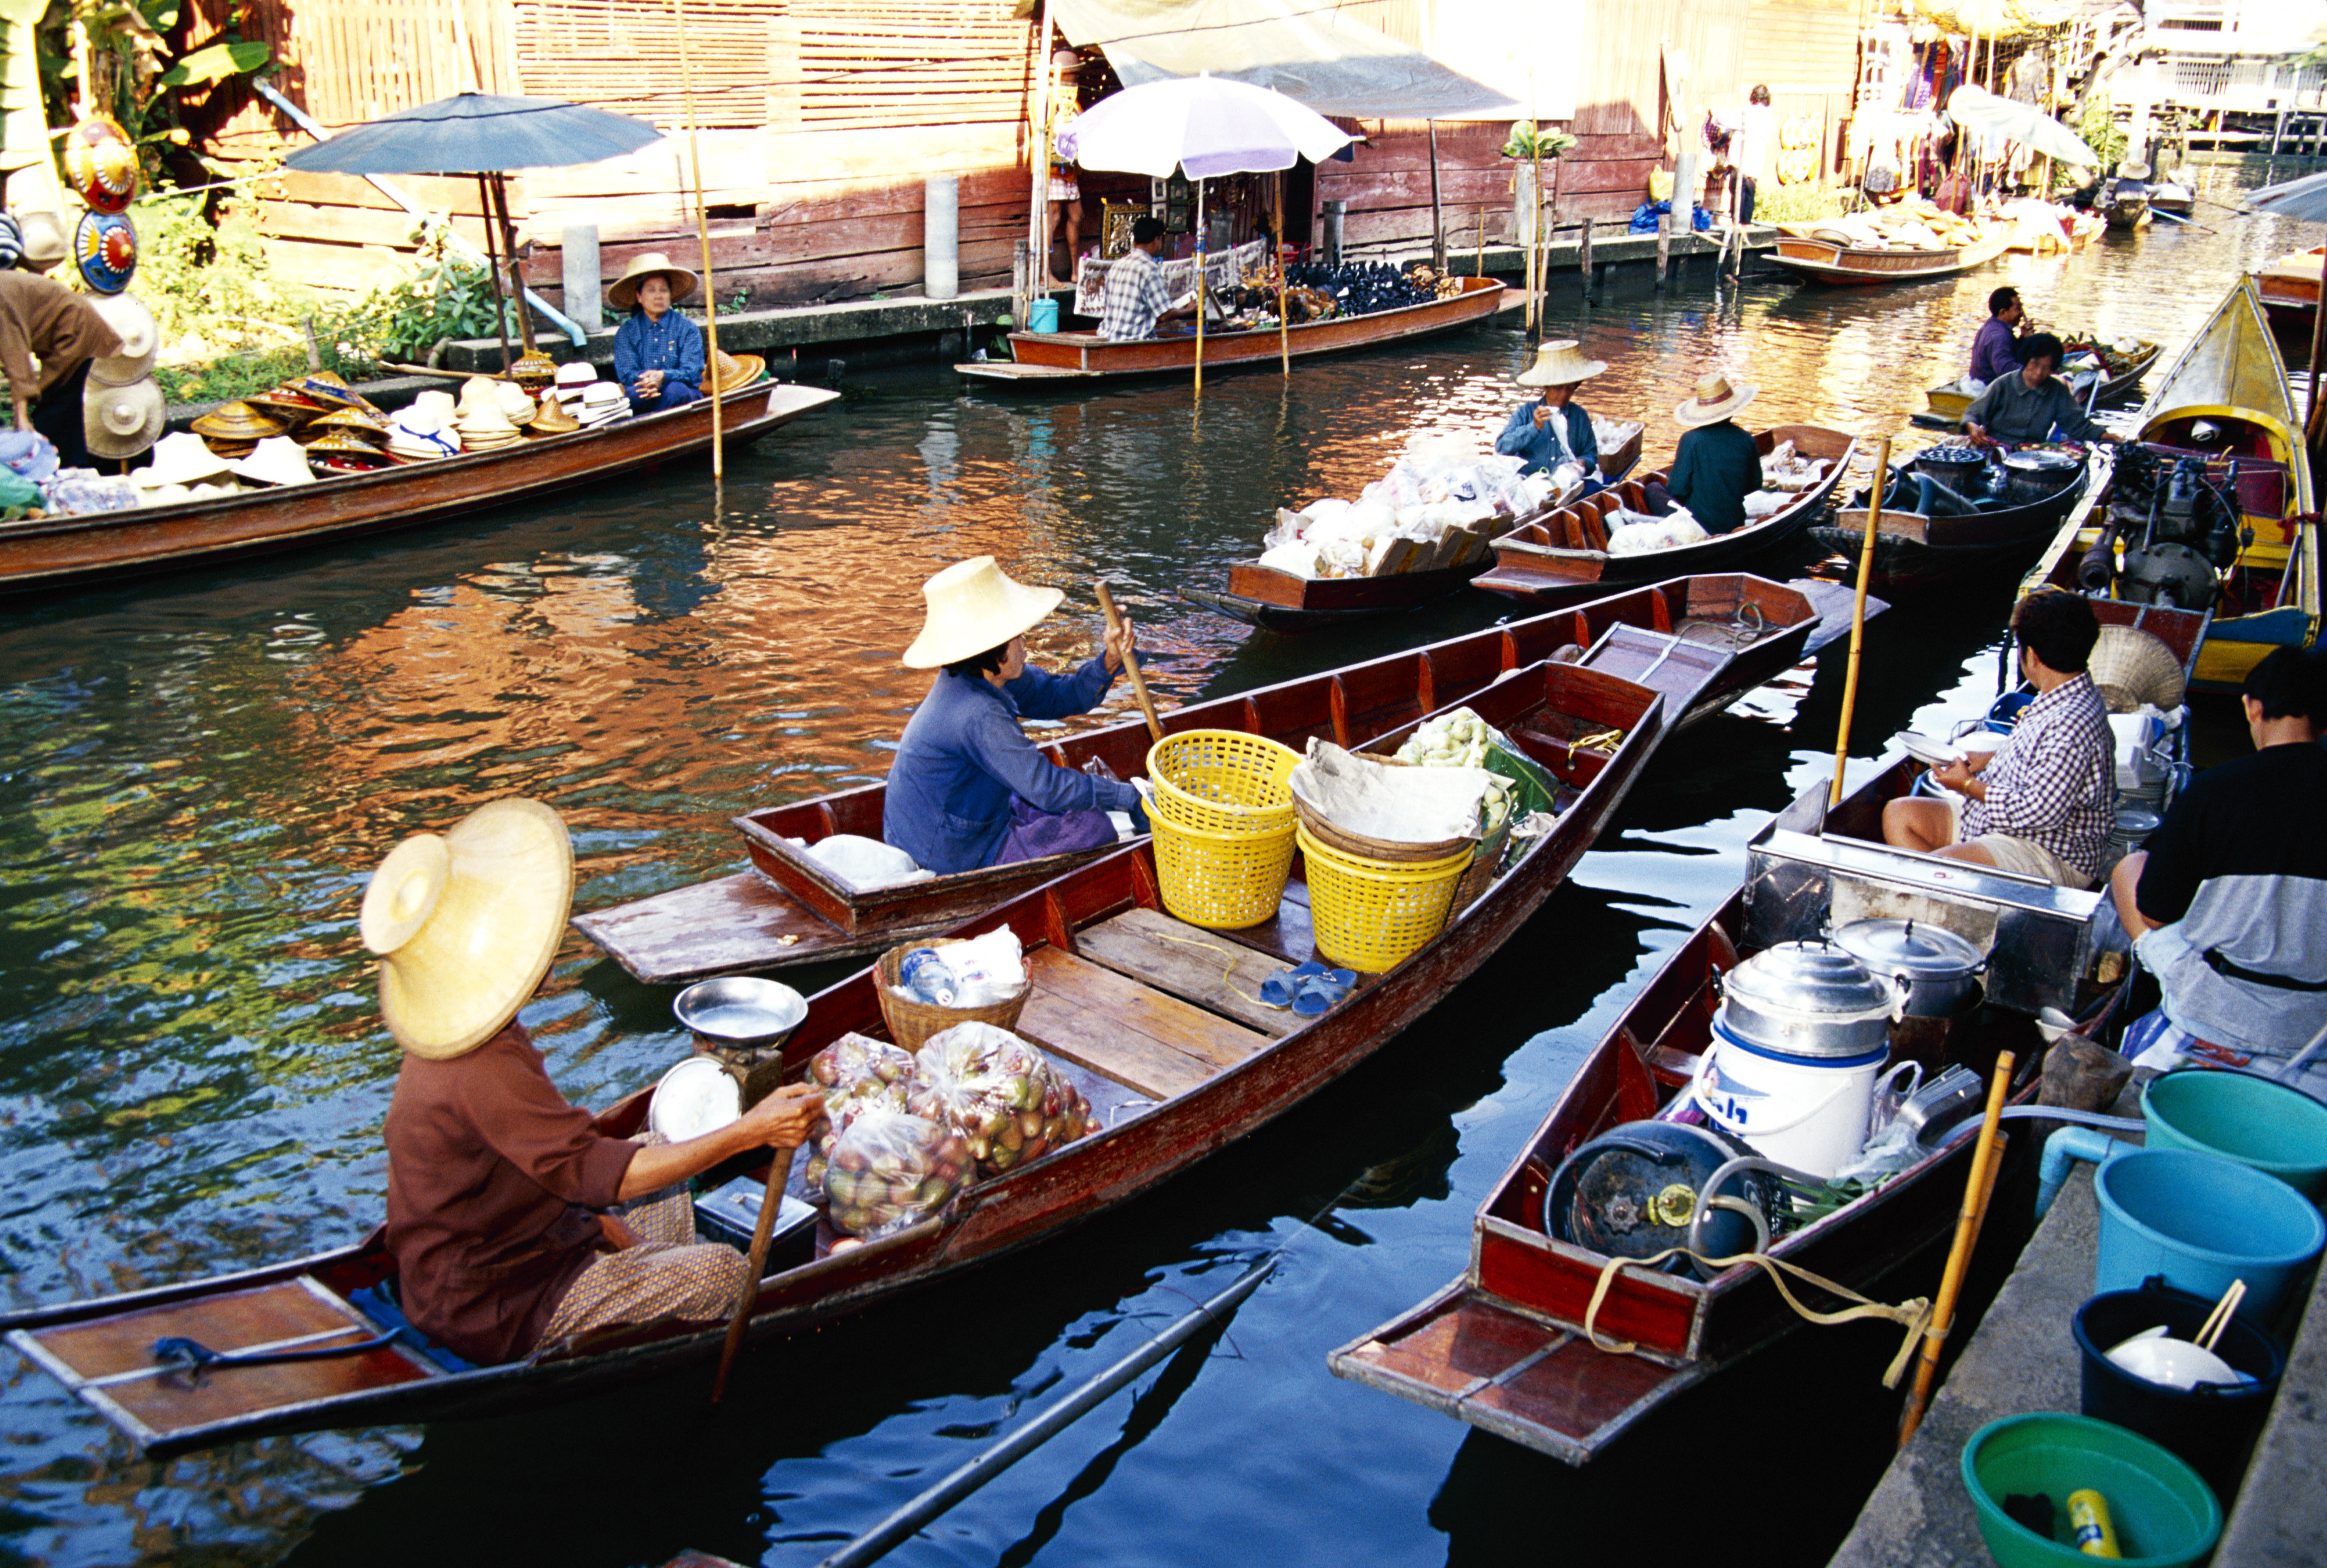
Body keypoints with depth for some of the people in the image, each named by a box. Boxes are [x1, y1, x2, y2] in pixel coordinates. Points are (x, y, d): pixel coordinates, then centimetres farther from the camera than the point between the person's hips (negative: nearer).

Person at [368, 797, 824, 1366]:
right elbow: (597, 1173, -32)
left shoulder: (450, 1045, 2)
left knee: (659, 1155, 21)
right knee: (723, 1271, -17)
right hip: (495, 1313, -10)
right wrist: (750, 1133, -33)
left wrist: (603, 1225, 1)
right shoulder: (483, 1074, -32)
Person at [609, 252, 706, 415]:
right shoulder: (626, 332, 13)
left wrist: (663, 376, -25)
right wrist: (645, 380, -26)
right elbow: (626, 373, 0)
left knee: (675, 390, -35)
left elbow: (692, 372, -3)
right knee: (630, 393, -34)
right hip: (642, 399, 0)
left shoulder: (688, 329, 8)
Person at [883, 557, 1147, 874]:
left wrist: (1108, 662, -9)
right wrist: (1127, 797, -20)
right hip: (951, 863, -10)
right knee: (1092, 826, -10)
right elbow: (1048, 788, -30)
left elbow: (1056, 697, 8)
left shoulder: (982, 680, -1)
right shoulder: (978, 716, -30)